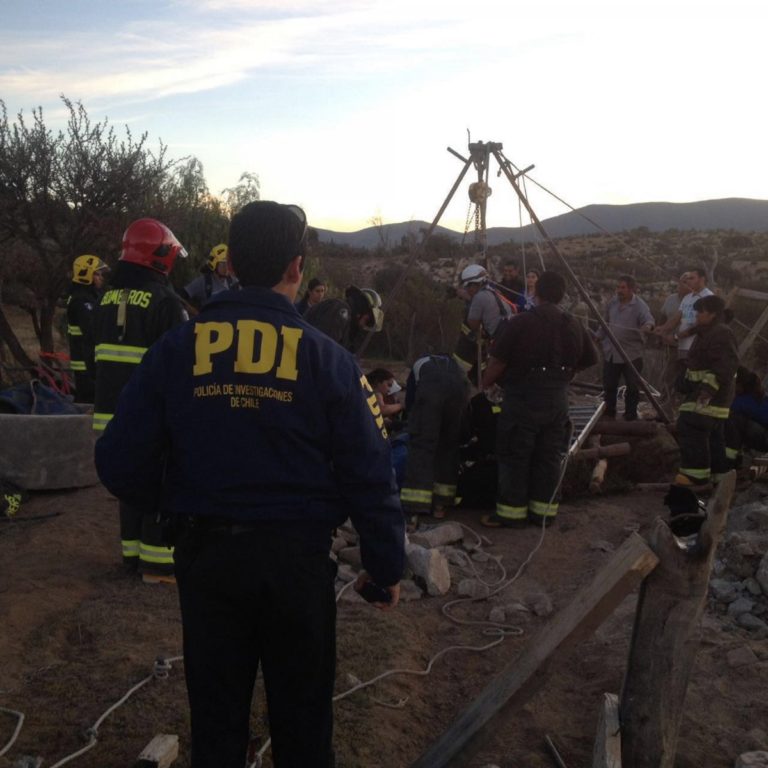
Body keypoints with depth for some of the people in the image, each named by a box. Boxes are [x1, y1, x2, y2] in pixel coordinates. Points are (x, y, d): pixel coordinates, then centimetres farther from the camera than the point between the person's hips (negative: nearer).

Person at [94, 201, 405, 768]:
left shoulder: (176, 349, -6)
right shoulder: (328, 359, -10)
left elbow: (121, 466, -5)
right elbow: (370, 476, -10)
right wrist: (386, 566, 3)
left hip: (205, 552, 2)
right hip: (296, 556, -1)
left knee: (215, 707, 22)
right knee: (301, 711, 20)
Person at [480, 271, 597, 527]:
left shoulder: (520, 323, -13)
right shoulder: (574, 326, 4)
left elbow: (497, 362, -12)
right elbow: (590, 360, 15)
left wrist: (486, 383, 5)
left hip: (523, 400, -5)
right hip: (557, 400, 5)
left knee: (514, 457, 5)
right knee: (549, 457, 12)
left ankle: (511, 511, 10)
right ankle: (544, 511, 18)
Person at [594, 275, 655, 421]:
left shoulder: (639, 305, -11)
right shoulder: (612, 303, 8)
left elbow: (648, 318, -28)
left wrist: (648, 326, -50)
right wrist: (598, 336, 11)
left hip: (631, 354, -5)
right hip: (610, 353, 5)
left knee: (633, 387, 4)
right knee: (609, 385, 12)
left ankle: (630, 415, 17)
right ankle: (609, 413, 27)